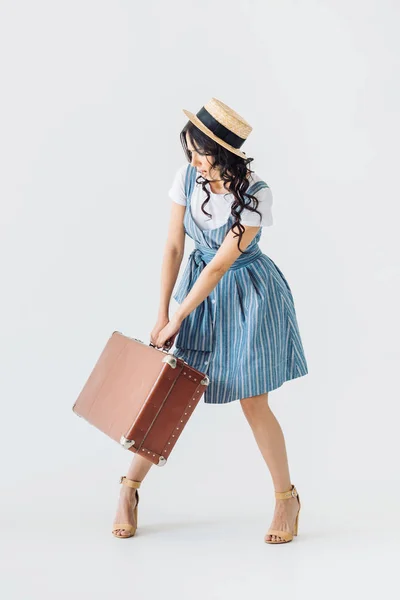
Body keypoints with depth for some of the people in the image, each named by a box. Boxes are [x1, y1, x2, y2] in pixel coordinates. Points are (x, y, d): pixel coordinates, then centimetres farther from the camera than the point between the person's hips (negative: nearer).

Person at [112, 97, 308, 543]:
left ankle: (287, 497, 16)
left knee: (253, 402, -3)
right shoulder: (188, 175, -11)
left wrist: (178, 320, -18)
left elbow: (220, 264, -22)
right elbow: (173, 246, -5)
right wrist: (162, 314, -5)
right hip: (200, 287, 4)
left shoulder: (255, 194, -24)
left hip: (247, 293, -4)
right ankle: (129, 489, 16)